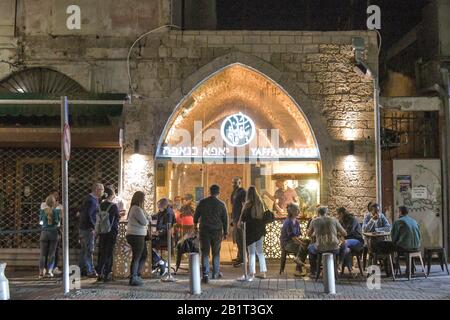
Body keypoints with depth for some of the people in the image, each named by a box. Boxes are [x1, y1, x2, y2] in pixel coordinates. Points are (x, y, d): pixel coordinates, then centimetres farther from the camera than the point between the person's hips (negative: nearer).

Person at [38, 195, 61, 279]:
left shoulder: (42, 211, -5)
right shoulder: (57, 211, -7)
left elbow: (40, 221, 12)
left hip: (44, 233, 1)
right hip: (54, 233, -1)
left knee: (43, 254, 5)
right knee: (51, 254, 5)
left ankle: (41, 272, 0)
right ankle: (50, 270, -4)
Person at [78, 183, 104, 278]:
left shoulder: (89, 199, 14)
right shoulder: (92, 201, -18)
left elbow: (81, 210, 23)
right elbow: (88, 215, -25)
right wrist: (93, 227, -18)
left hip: (83, 227, 10)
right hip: (88, 228, -10)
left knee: (84, 250, 15)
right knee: (89, 251, -7)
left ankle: (81, 269, 22)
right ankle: (90, 271, -5)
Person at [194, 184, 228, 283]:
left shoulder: (202, 202, -1)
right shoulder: (221, 204, -3)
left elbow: (196, 215, 8)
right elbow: (225, 219, 2)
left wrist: (195, 225, 25)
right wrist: (225, 232, 11)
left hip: (204, 230, 0)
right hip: (217, 231, 0)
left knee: (205, 253, 3)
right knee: (216, 253, 14)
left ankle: (205, 274, -5)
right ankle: (215, 273, 22)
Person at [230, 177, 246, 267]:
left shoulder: (242, 192, -11)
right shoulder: (234, 192, 17)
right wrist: (232, 218, 20)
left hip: (240, 219, -9)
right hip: (235, 218, 9)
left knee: (239, 239, -9)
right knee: (236, 238, 13)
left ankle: (241, 258, -6)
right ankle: (239, 256, 21)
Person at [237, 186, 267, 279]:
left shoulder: (248, 205, -12)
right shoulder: (260, 204, 2)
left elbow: (243, 217, -6)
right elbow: (263, 217, 8)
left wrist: (239, 222, 12)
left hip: (251, 231, -5)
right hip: (260, 231, 5)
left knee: (252, 253, 2)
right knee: (260, 252, 13)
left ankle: (252, 273, 3)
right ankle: (263, 272, 14)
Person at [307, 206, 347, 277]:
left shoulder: (314, 221, 3)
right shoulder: (334, 220, 4)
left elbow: (309, 234, 20)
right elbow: (344, 234, 8)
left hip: (320, 248, -1)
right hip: (334, 248, 1)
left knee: (310, 248, 34)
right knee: (341, 247, 37)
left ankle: (313, 271, 39)